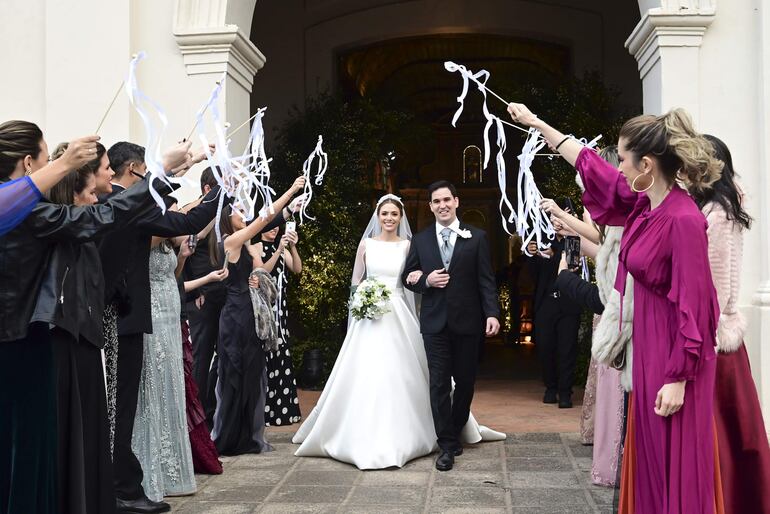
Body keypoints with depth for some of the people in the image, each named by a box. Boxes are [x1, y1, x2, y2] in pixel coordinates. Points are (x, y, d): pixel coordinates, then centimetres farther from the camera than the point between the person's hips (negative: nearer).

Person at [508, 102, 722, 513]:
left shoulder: (683, 219, -22)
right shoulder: (644, 203, 2)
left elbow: (692, 306, -21)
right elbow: (591, 165, 15)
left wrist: (677, 379, -18)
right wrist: (535, 122, 21)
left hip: (673, 352, -8)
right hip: (647, 344, 8)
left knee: (676, 463, 3)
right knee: (650, 457, 16)